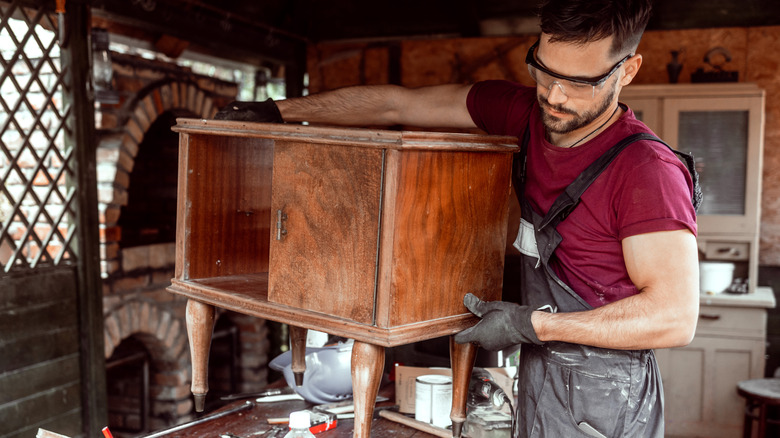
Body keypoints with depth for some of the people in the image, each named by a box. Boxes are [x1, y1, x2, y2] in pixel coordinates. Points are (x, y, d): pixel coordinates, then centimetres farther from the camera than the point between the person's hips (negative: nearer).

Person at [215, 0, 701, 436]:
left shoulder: (646, 170, -22)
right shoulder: (527, 112, -3)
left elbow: (675, 317, -25)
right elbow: (396, 104, 2)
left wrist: (530, 324, -24)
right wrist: (280, 110, 7)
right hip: (540, 381, 6)